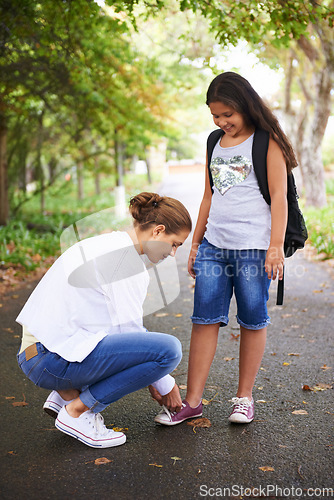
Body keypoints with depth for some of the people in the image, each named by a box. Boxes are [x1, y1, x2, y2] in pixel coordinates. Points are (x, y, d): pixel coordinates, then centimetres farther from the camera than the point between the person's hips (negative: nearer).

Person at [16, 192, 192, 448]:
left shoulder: (110, 245, 16)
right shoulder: (125, 256, -14)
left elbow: (122, 323, 22)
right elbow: (129, 331, -11)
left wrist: (152, 379, 23)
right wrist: (165, 385, 3)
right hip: (54, 359, -10)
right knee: (169, 349, -16)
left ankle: (67, 393, 14)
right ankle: (76, 411, -5)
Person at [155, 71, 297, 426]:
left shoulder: (267, 141, 1)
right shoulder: (215, 143, 17)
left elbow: (278, 194, -4)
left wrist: (276, 245, -11)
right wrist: (195, 243, 19)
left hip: (253, 246, -5)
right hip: (214, 244, 5)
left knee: (252, 321, 3)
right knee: (204, 319, 1)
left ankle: (244, 397, 17)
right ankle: (192, 401, 6)